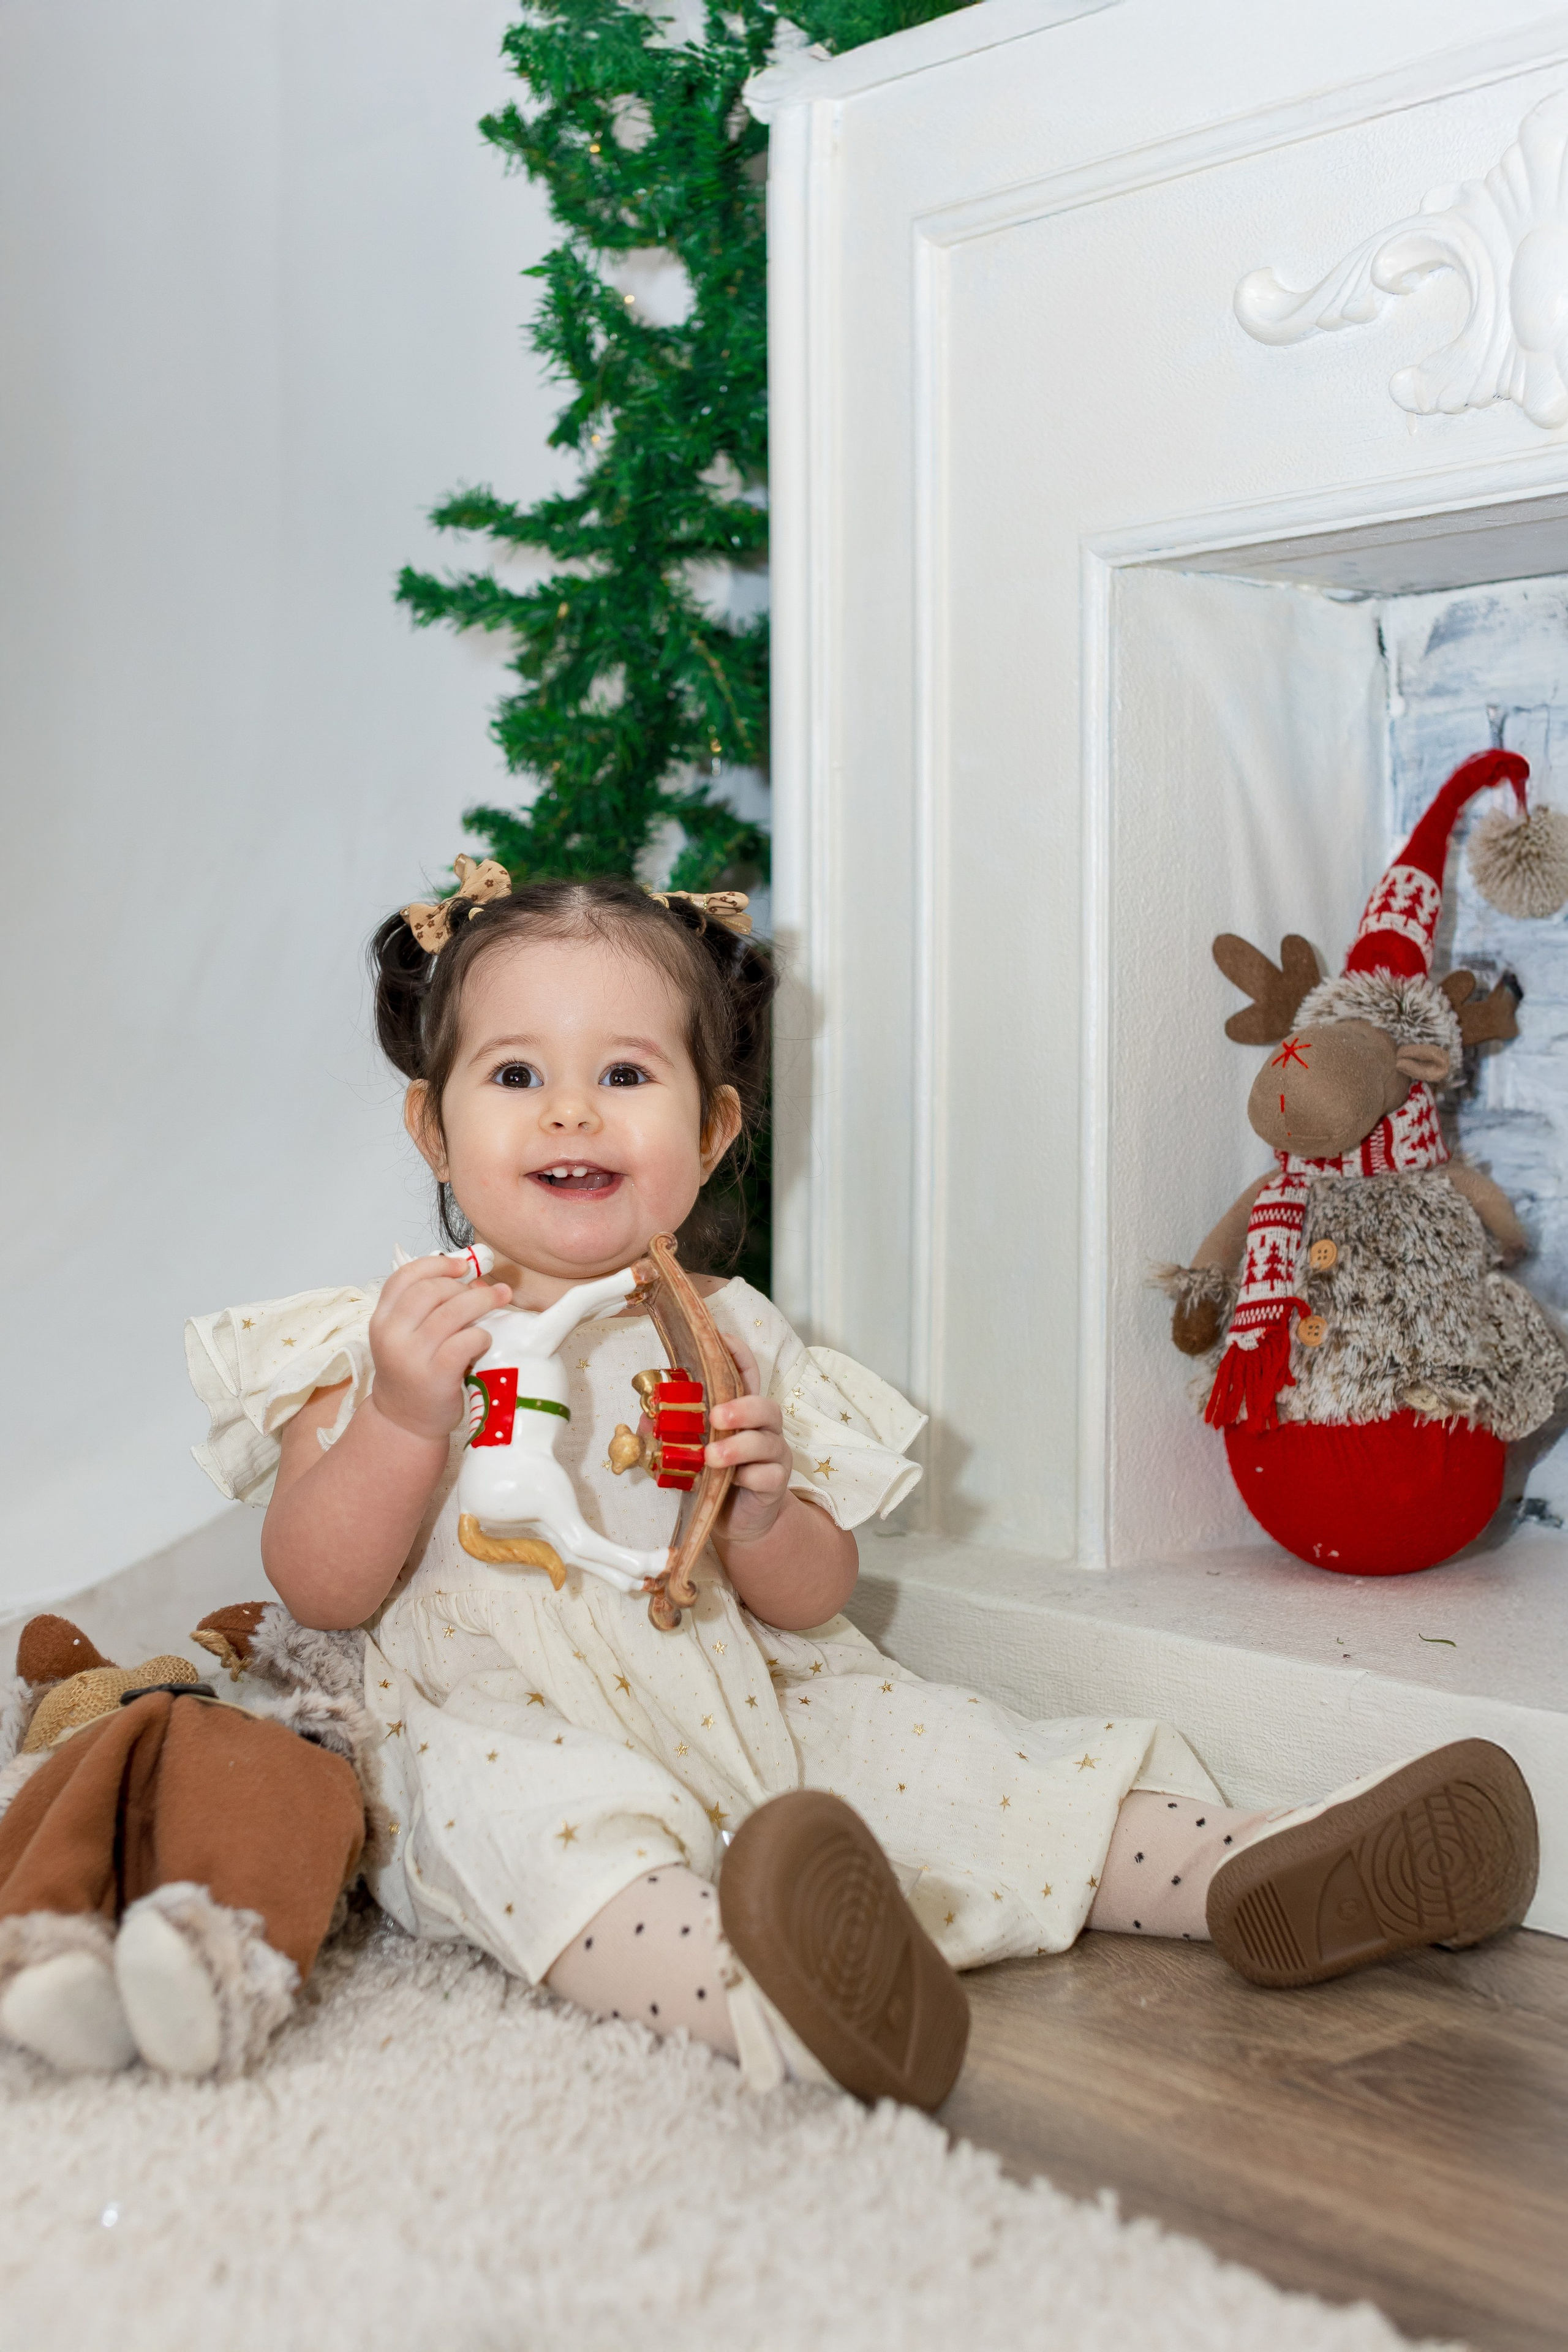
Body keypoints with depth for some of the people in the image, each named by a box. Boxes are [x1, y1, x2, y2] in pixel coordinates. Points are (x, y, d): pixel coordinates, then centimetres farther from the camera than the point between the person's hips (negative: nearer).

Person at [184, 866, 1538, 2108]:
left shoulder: (728, 1341, 6)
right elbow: (320, 1591, -8)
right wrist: (405, 1422, -24)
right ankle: (771, 2008, -58)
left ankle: (1243, 1873, -9)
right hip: (507, 1733, -5)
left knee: (915, 1739, -11)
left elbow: (810, 1603, 7)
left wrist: (762, 1513, -16)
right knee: (526, 1817, -34)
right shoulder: (393, 1339, -2)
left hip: (743, 1709, 5)